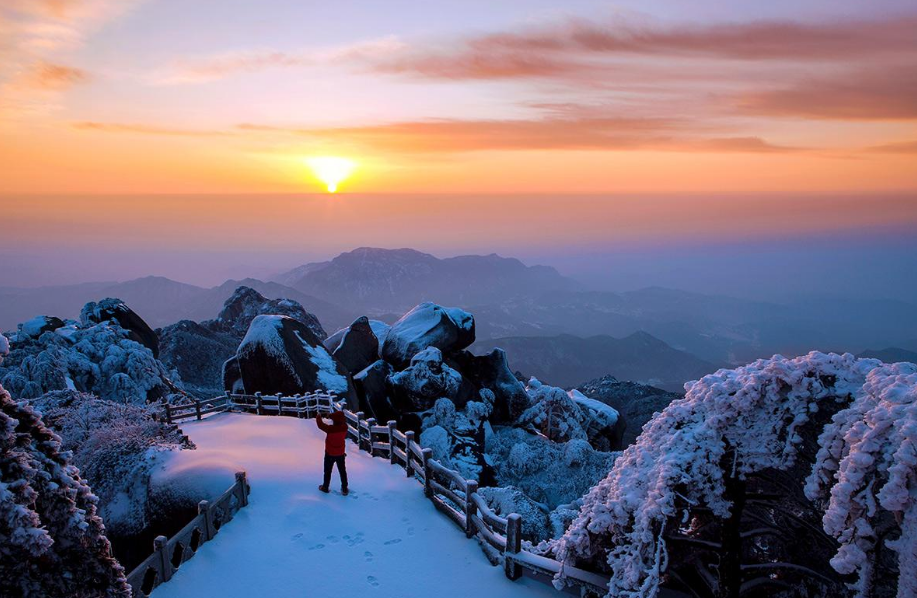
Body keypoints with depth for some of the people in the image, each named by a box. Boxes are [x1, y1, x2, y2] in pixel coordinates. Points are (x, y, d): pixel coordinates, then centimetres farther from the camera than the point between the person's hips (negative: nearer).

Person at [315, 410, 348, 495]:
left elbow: (320, 425, -14)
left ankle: (325, 487, 35)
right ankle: (344, 489, 26)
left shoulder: (330, 429, -31)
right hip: (341, 454, 3)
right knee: (342, 471, 19)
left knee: (328, 471, 19)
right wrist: (334, 416, 5)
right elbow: (342, 422, 4)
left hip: (330, 454, -3)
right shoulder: (344, 427, -21)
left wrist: (318, 416, 5)